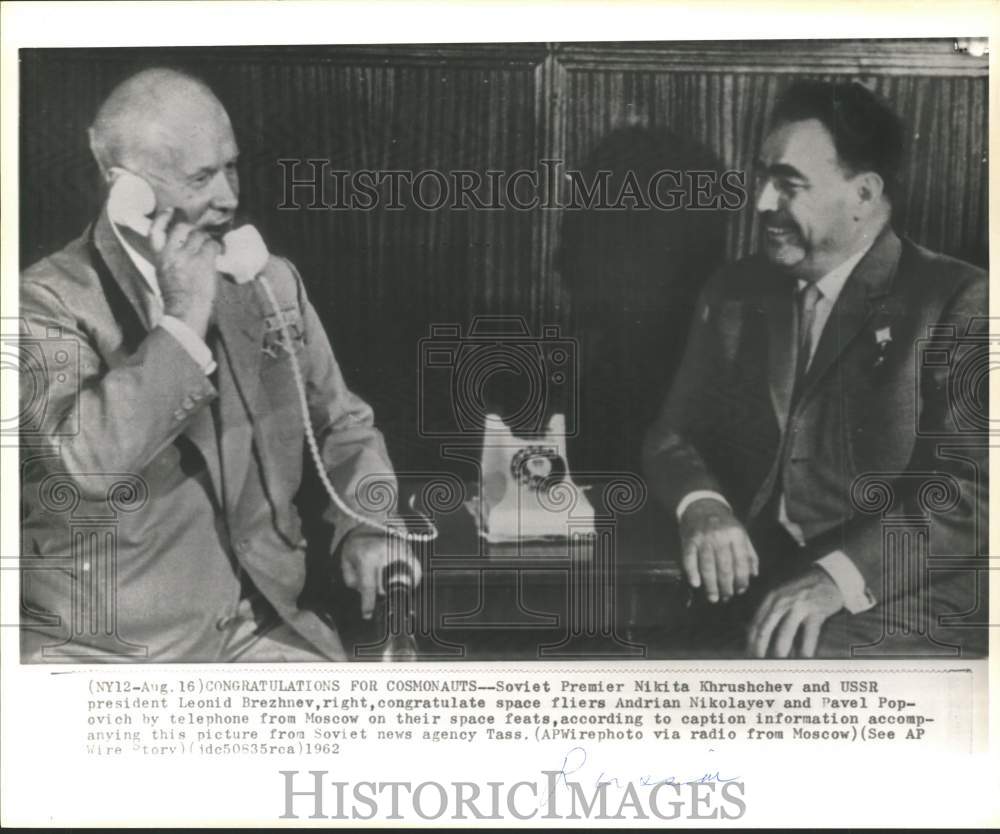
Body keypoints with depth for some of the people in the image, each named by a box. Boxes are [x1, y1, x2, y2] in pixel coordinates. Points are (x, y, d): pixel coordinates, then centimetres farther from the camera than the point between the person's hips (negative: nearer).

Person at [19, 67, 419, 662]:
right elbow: (86, 461, -25)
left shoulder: (270, 280, 6)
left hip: (261, 625, 3)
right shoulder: (49, 300, -9)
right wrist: (183, 320, -21)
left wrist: (364, 528, -3)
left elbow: (344, 426, 15)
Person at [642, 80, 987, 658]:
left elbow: (971, 485, -11)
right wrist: (701, 504, -12)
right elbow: (674, 432, 12)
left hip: (896, 605, -4)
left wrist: (836, 575, -24)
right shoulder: (735, 293, 13)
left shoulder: (961, 304, -4)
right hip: (750, 595, 5)